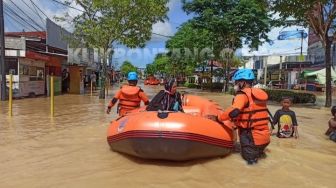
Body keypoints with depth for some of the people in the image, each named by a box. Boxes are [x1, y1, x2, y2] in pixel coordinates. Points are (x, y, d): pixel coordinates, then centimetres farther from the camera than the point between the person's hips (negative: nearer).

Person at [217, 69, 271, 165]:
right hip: (265, 135, 8)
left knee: (248, 156, 16)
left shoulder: (243, 94, -15)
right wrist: (237, 124, 19)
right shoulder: (258, 94, 11)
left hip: (253, 136, -8)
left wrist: (218, 118, -15)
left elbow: (233, 112, -30)